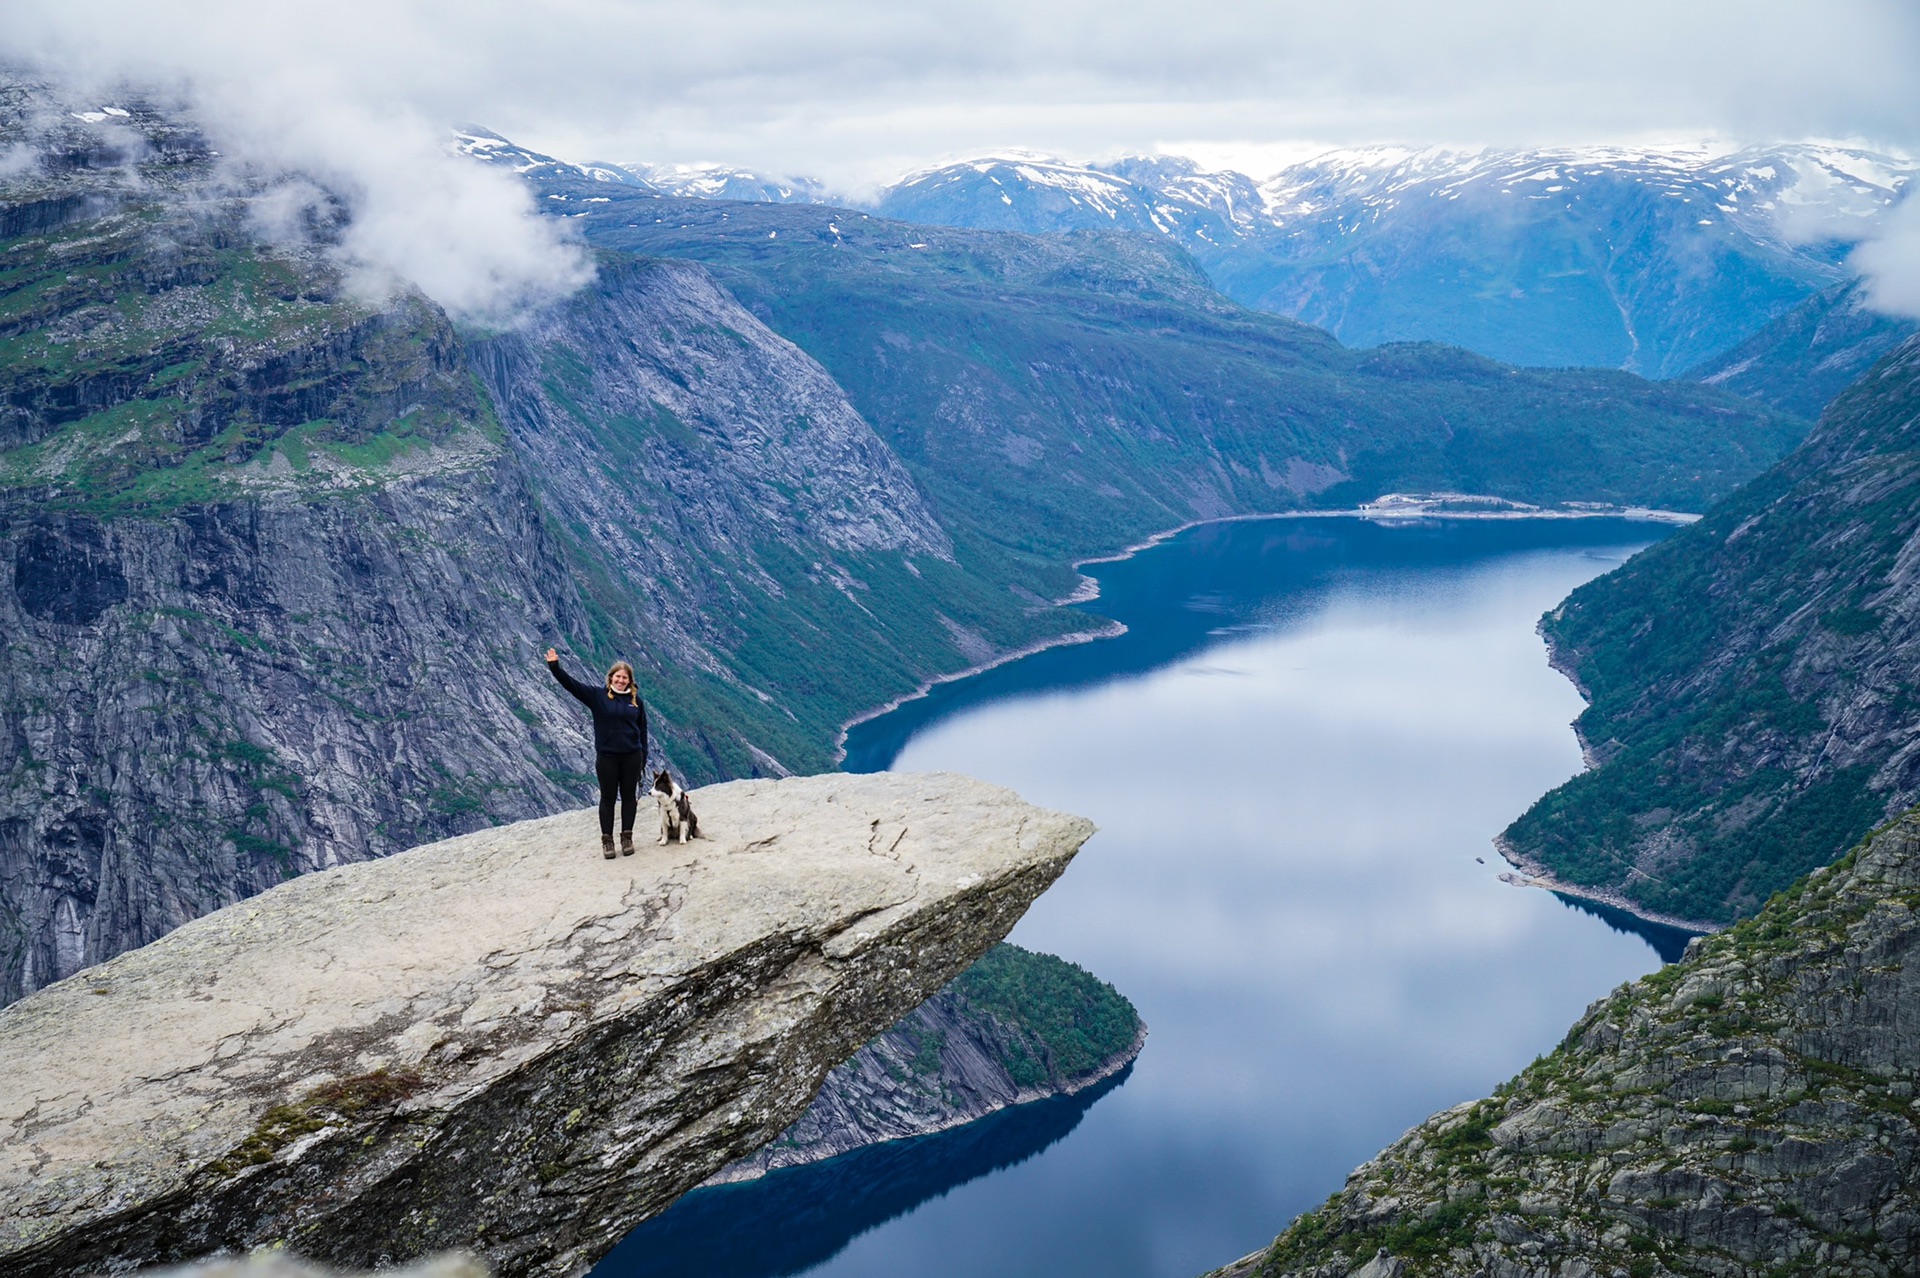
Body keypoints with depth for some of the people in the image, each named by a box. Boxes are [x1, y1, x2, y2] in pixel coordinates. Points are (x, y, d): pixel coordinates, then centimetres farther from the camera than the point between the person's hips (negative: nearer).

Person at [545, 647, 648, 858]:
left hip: (631, 756, 1)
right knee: (608, 798, 6)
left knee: (629, 797, 8)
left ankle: (627, 837, 20)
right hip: (606, 757, -1)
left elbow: (642, 730, 7)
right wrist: (555, 668, -25)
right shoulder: (598, 696, -2)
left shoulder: (636, 701, 3)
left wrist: (643, 759, 5)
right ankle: (607, 840, 15)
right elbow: (571, 684, -11)